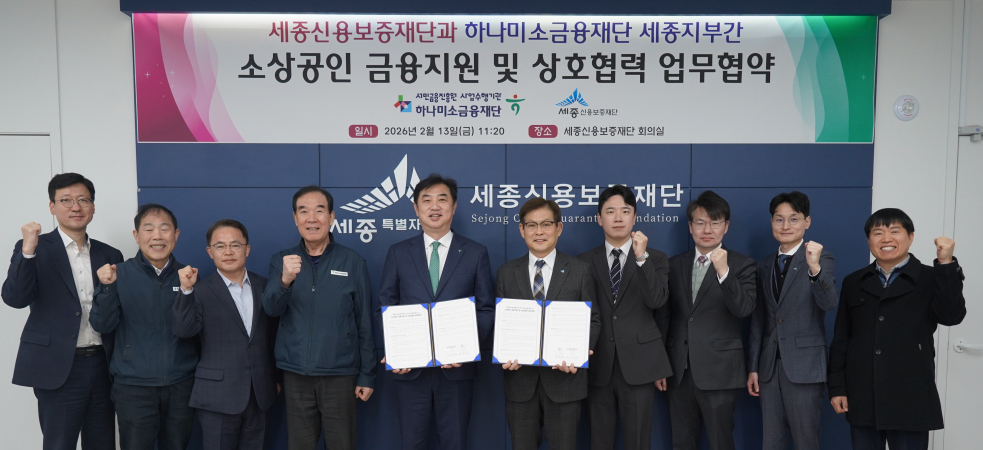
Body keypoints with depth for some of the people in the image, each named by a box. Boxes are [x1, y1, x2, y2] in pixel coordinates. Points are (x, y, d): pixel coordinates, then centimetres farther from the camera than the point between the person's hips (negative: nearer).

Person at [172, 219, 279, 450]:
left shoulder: (264, 286, 7)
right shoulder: (201, 291, -3)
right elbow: (183, 330, -16)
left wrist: (276, 377, 14)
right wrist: (186, 290, -27)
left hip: (260, 394, 3)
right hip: (218, 395, -3)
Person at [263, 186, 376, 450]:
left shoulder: (353, 262, -2)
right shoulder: (281, 261, 4)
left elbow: (365, 324, 0)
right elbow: (271, 309, -11)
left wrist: (367, 375, 0)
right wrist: (285, 280, -31)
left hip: (340, 374, -2)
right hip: (295, 374, 2)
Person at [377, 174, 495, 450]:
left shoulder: (476, 253, 4)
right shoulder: (398, 253, 6)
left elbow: (486, 309, 2)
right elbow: (386, 307, 6)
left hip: (456, 368, -1)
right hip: (410, 367, 1)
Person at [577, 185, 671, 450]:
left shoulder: (655, 259, 5)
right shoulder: (585, 262, 8)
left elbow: (657, 301, -11)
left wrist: (642, 257, -18)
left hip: (638, 365, -1)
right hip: (598, 366, 1)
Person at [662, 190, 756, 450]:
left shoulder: (741, 265, -1)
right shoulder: (675, 265, 10)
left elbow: (744, 309, -16)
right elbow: (666, 314, 11)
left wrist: (724, 271, -29)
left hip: (718, 370, -4)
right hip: (679, 370, 4)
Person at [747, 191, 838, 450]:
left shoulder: (820, 258, -2)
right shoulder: (764, 266, 12)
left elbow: (829, 303, -19)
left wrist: (815, 268, -36)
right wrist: (753, 367, 10)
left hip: (804, 366, -5)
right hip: (770, 366, 5)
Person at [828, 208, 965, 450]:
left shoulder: (930, 279, 2)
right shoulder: (854, 282, 10)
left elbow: (951, 316, -16)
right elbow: (840, 339, 9)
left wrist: (946, 264, -21)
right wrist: (837, 387, 5)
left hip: (910, 400, -3)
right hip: (862, 399, 3)